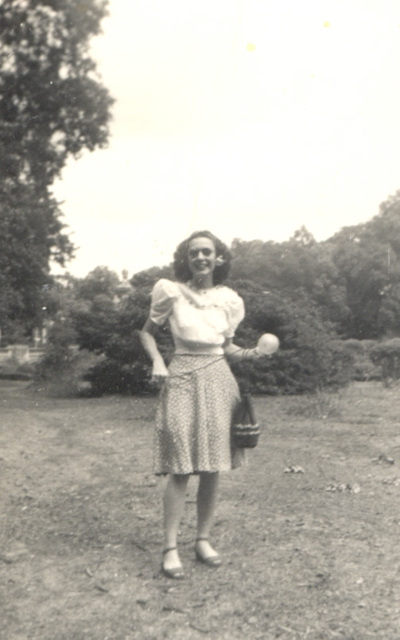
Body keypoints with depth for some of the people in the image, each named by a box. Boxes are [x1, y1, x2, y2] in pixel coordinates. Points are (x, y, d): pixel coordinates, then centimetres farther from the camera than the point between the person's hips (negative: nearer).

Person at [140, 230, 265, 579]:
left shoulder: (228, 300, 7)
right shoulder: (171, 292, -2)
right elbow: (147, 332, 8)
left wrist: (251, 353, -3)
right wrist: (157, 361, -9)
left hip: (218, 380, 3)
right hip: (182, 379, -3)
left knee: (213, 467, 5)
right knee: (180, 467, -7)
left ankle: (204, 539, 20)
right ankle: (171, 547, 4)